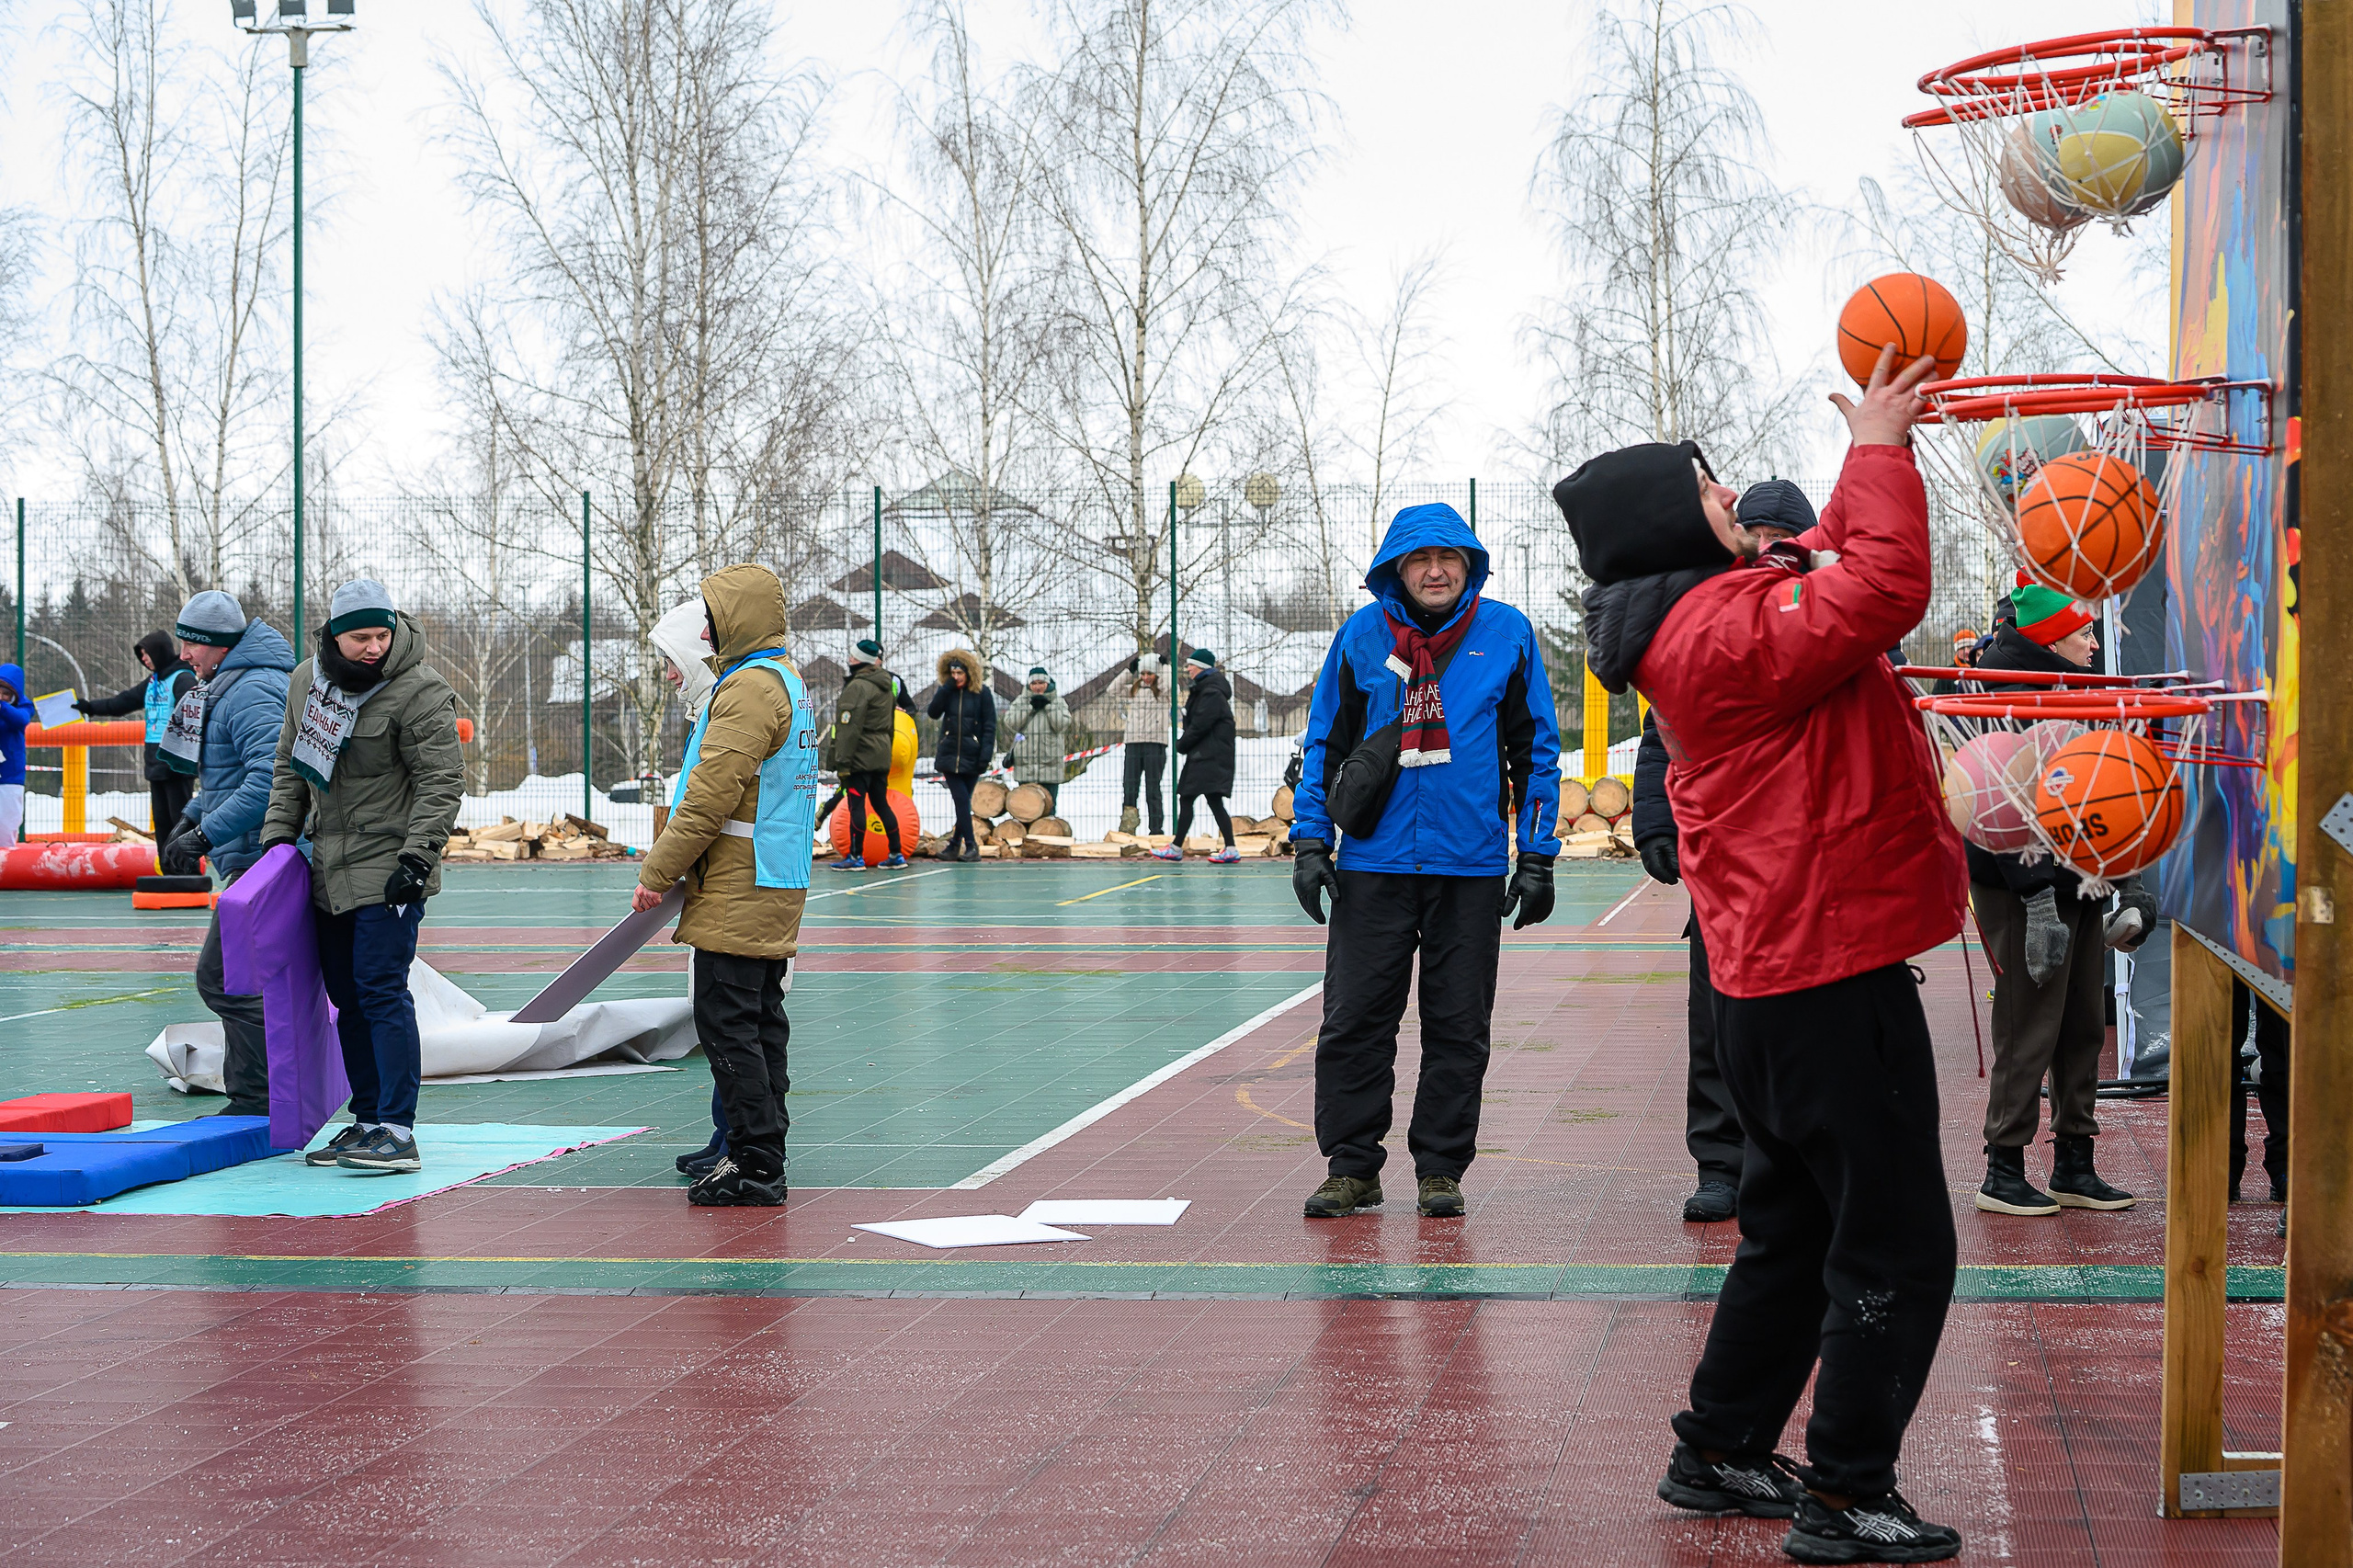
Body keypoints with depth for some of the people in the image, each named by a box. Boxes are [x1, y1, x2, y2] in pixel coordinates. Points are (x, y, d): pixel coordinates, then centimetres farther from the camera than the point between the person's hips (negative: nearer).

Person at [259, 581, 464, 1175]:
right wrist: (277, 834, 11)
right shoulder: (307, 680, 9)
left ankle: (397, 1132, -12)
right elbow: (291, 767, 20)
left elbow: (441, 782, -14)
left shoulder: (419, 691, -13)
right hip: (330, 872, 7)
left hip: (388, 875, -7)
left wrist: (417, 857, -20)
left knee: (381, 992, -13)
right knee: (347, 998, 11)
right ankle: (367, 1121, 20)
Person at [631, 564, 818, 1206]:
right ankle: (762, 1158, 16)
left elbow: (711, 797, -22)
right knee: (761, 1020, 12)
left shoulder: (749, 689, -16)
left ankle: (754, 1166, -7)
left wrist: (657, 872, -15)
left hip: (738, 891, -10)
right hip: (778, 887, 10)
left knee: (727, 1022, -8)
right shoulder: (787, 682, 18)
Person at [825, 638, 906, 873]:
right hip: (882, 756, 9)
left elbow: (850, 727, -19)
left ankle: (855, 857, -4)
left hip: (861, 757, -9)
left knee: (856, 805, -5)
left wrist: (842, 762, -18)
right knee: (881, 804, 13)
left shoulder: (858, 687, -14)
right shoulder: (887, 686, 15)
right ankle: (897, 855, 13)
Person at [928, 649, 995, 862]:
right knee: (961, 799, -7)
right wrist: (947, 688, -14)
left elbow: (989, 726, -2)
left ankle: (955, 844, 8)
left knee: (964, 801, 3)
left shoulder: (982, 693, -2)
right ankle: (971, 845, -8)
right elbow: (933, 712, -7)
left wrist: (986, 754, -10)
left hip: (971, 756, -2)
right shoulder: (946, 691, 7)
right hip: (950, 755, 2)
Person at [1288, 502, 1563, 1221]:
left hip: (1471, 865, 0)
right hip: (1374, 860, 1)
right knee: (1354, 1020, 0)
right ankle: (1351, 1166, 11)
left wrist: (1537, 856, 3)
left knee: (1459, 1026, 5)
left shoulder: (1507, 634, 2)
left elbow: (1536, 749, 6)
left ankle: (1440, 1169, 16)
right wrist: (1309, 843, 3)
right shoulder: (1361, 636, 3)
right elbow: (1325, 742, 10)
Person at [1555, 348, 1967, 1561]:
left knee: (1798, 1233, 21)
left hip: (1778, 978, 11)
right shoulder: (1727, 630, -18)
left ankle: (1720, 1455, 30)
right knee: (1897, 1250, -4)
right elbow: (1883, 588, -29)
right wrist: (1879, 447, -17)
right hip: (1833, 976, -11)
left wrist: (1873, 451, 18)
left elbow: (1835, 558, 27)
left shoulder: (1717, 617, 13)